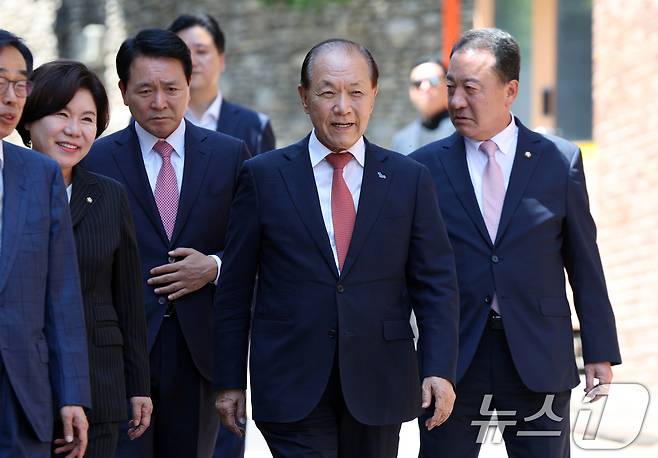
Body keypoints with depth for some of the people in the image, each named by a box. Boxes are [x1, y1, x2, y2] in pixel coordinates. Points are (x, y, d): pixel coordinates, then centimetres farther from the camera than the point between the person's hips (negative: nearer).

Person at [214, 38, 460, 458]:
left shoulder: (410, 179, 6)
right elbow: (234, 290, 4)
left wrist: (440, 369, -7)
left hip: (378, 389, 2)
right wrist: (230, 381, 2)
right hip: (292, 389, -2)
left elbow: (436, 284, 4)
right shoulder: (264, 176, 3)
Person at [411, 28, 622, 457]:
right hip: (452, 355, 0)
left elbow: (584, 261, 5)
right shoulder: (426, 166, 3)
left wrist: (600, 352, 2)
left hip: (539, 359, 0)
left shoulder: (560, 160, 2)